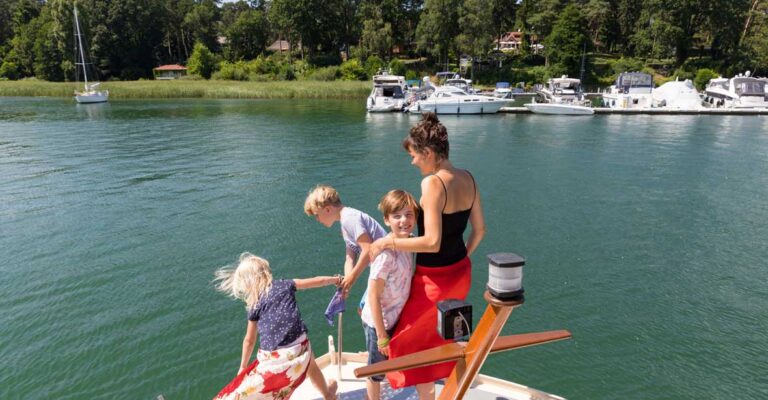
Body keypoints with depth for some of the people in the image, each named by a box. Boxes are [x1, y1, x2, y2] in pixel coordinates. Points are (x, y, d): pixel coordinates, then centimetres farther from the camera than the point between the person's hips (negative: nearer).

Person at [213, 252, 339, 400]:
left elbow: (249, 340, 12)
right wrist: (336, 279, 35)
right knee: (309, 362, 35)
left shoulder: (255, 304, 4)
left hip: (273, 360, -3)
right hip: (299, 350, 3)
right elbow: (318, 281, 16)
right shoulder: (284, 285, 5)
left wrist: (242, 367, 27)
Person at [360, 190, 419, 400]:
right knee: (377, 371, 17)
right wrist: (382, 336, -19)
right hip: (379, 323, -7)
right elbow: (373, 297, -25)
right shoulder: (386, 253, -30)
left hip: (396, 318, 7)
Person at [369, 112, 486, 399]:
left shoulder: (432, 183, -25)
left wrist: (388, 242, -20)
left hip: (434, 279, -8)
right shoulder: (468, 179, -1)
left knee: (414, 342, 13)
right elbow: (479, 230, 7)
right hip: (461, 273, 8)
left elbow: (432, 242, -29)